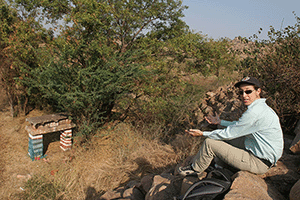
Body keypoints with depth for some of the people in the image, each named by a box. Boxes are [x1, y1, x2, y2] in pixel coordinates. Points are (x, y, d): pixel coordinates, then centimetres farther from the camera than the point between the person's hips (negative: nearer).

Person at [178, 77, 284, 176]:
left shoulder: (255, 112, -26)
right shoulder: (260, 107, 6)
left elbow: (229, 133, -19)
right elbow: (239, 125, 21)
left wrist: (202, 134, -9)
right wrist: (220, 122, 30)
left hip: (259, 163, -10)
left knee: (209, 143, -10)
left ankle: (195, 169, 15)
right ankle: (217, 163, 35)